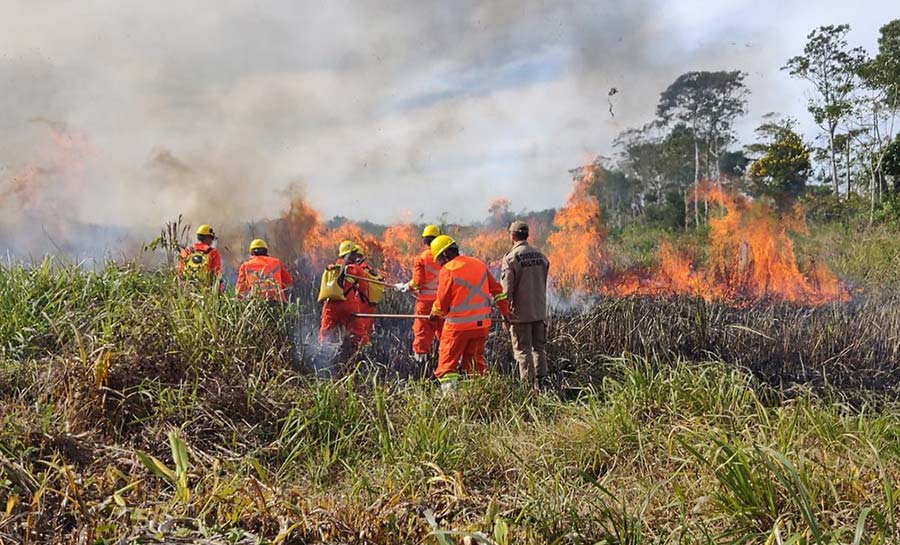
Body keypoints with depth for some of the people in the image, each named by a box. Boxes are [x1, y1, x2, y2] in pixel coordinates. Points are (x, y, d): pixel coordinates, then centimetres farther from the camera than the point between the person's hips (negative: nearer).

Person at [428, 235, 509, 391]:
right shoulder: (479, 264, 8)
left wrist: (434, 313, 12)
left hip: (458, 325, -6)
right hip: (481, 324, 6)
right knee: (475, 361, 17)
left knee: (447, 363, 3)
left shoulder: (447, 270, -10)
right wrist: (505, 312, 19)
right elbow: (496, 289, 12)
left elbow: (442, 301, -8)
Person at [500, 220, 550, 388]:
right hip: (540, 311, 6)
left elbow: (506, 289, -13)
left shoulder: (511, 258, -12)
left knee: (523, 350, 1)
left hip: (520, 313, -5)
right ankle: (541, 380, 18)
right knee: (539, 348, 15)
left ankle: (528, 384, 1)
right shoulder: (540, 255, 7)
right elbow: (543, 284, 13)